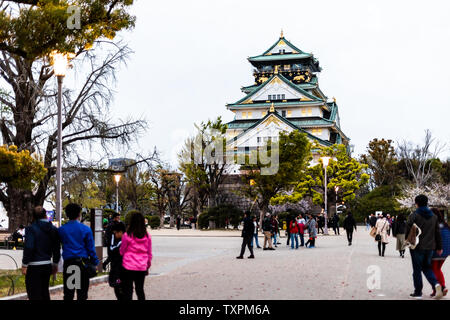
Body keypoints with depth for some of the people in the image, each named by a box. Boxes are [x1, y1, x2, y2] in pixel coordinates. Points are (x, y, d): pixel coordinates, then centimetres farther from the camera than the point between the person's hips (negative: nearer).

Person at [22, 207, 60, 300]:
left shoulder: (31, 228, -12)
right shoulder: (54, 229, 5)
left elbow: (28, 248, -18)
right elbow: (57, 249, 9)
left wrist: (24, 265, -12)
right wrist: (55, 264, 19)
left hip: (34, 266, -6)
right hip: (47, 265, 6)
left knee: (34, 294, -1)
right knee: (44, 291, 19)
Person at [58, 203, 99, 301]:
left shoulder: (61, 230, 0)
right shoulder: (86, 229, -3)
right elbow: (91, 248, -2)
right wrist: (95, 263, 4)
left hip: (68, 263, 1)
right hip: (83, 262, -1)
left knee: (68, 294, 7)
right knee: (82, 293, 5)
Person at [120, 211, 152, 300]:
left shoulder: (127, 235, -11)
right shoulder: (147, 236, -1)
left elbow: (122, 251, 0)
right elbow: (149, 253, 6)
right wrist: (148, 266, 18)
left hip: (128, 267, -3)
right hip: (142, 268, 3)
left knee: (128, 291, 5)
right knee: (140, 290, 14)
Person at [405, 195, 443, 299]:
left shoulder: (413, 216, -9)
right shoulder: (434, 216, 9)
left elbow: (408, 231, -10)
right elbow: (437, 233, 11)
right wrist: (439, 247, 16)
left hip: (417, 247, -5)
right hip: (430, 247, 5)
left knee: (417, 270, 4)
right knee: (427, 267, 17)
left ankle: (418, 292, 8)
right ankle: (436, 284, -7)